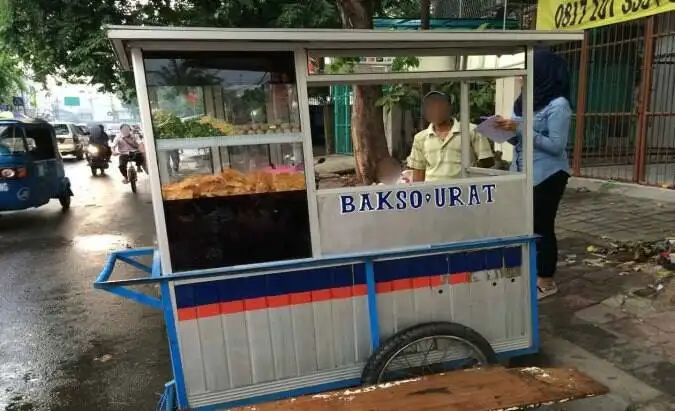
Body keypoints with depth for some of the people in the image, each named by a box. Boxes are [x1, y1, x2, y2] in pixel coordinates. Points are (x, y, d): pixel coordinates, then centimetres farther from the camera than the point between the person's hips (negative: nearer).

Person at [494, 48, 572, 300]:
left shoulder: (558, 105, -12)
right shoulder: (526, 101, 9)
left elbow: (556, 145, -17)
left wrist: (520, 129, -21)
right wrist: (508, 130, -5)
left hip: (547, 176, -7)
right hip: (523, 173, 7)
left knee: (542, 227, 2)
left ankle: (546, 281, 16)